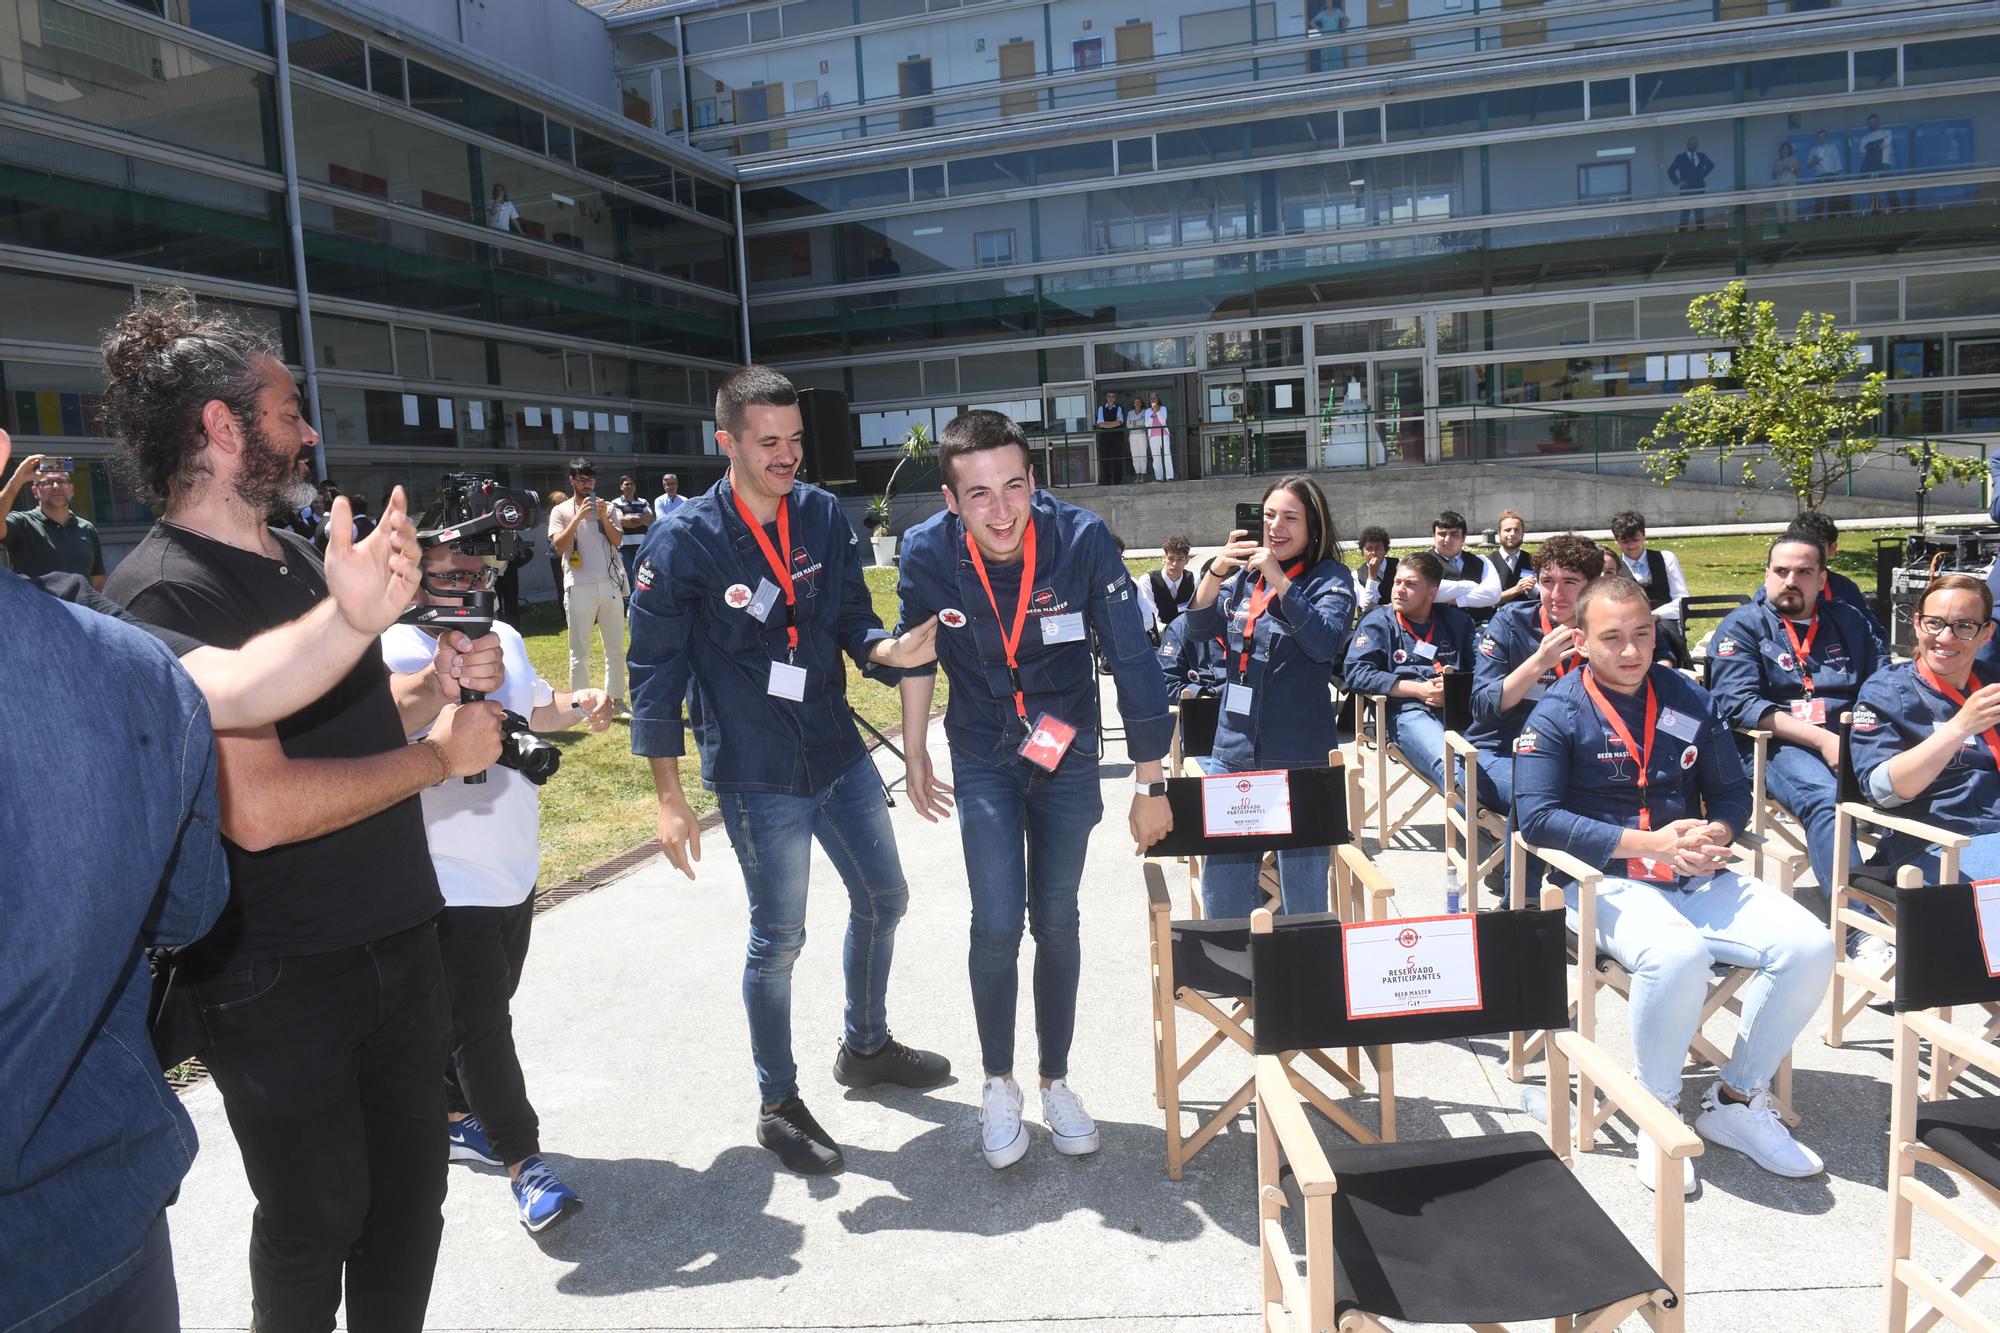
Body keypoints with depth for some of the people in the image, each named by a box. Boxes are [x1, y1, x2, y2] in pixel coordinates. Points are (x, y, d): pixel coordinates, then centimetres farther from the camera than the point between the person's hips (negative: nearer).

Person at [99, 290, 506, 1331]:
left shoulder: (297, 559, 11)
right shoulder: (167, 593, -19)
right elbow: (257, 806, -29)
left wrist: (436, 684, 2)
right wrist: (441, 754, -18)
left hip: (397, 934, 8)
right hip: (279, 981, -8)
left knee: (409, 1185, 19)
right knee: (318, 1216, 13)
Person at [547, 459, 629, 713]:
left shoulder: (607, 508, 12)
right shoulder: (561, 511, 4)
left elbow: (617, 540, 1)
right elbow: (558, 546, -9)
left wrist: (603, 517, -13)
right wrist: (579, 516, -16)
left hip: (610, 585, 3)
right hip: (579, 588, -3)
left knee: (616, 648, 7)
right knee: (580, 652, 0)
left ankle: (616, 700, 16)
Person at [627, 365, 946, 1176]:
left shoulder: (824, 516, 0)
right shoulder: (683, 542, -14)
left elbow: (851, 624, 4)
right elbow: (655, 672, -11)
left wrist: (892, 649, -20)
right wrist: (670, 797, -12)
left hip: (838, 751, 6)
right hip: (758, 774, -6)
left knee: (883, 897, 18)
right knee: (778, 939, 5)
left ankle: (867, 1047, 42)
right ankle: (778, 1105, 26)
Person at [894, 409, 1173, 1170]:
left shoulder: (1082, 541, -25)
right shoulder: (926, 553, -19)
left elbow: (1134, 664, -17)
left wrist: (1151, 786, -13)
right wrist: (914, 756, 8)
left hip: (1068, 752, 0)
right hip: (984, 758, 0)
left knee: (1057, 922, 9)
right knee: (997, 923, -6)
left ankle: (1056, 1079, 29)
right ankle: (998, 1083, 18)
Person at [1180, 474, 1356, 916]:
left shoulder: (1330, 578, -2)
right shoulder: (1245, 573, 11)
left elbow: (1326, 642, -17)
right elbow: (1200, 626, 3)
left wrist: (1280, 580, -23)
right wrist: (1216, 572, -13)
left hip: (1298, 757, -4)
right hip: (1234, 749, 5)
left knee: (1304, 890, 4)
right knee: (1223, 876, 11)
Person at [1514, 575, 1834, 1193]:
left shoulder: (1689, 700, 11)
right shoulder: (1557, 713, -4)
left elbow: (1732, 790, 17)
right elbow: (1536, 816, -14)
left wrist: (1717, 834, -7)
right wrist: (1646, 842, -17)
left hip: (1698, 879, 6)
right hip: (1609, 882, -5)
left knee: (1809, 946, -17)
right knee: (1676, 955, -36)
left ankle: (1736, 1101, 4)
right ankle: (1658, 1111, -8)